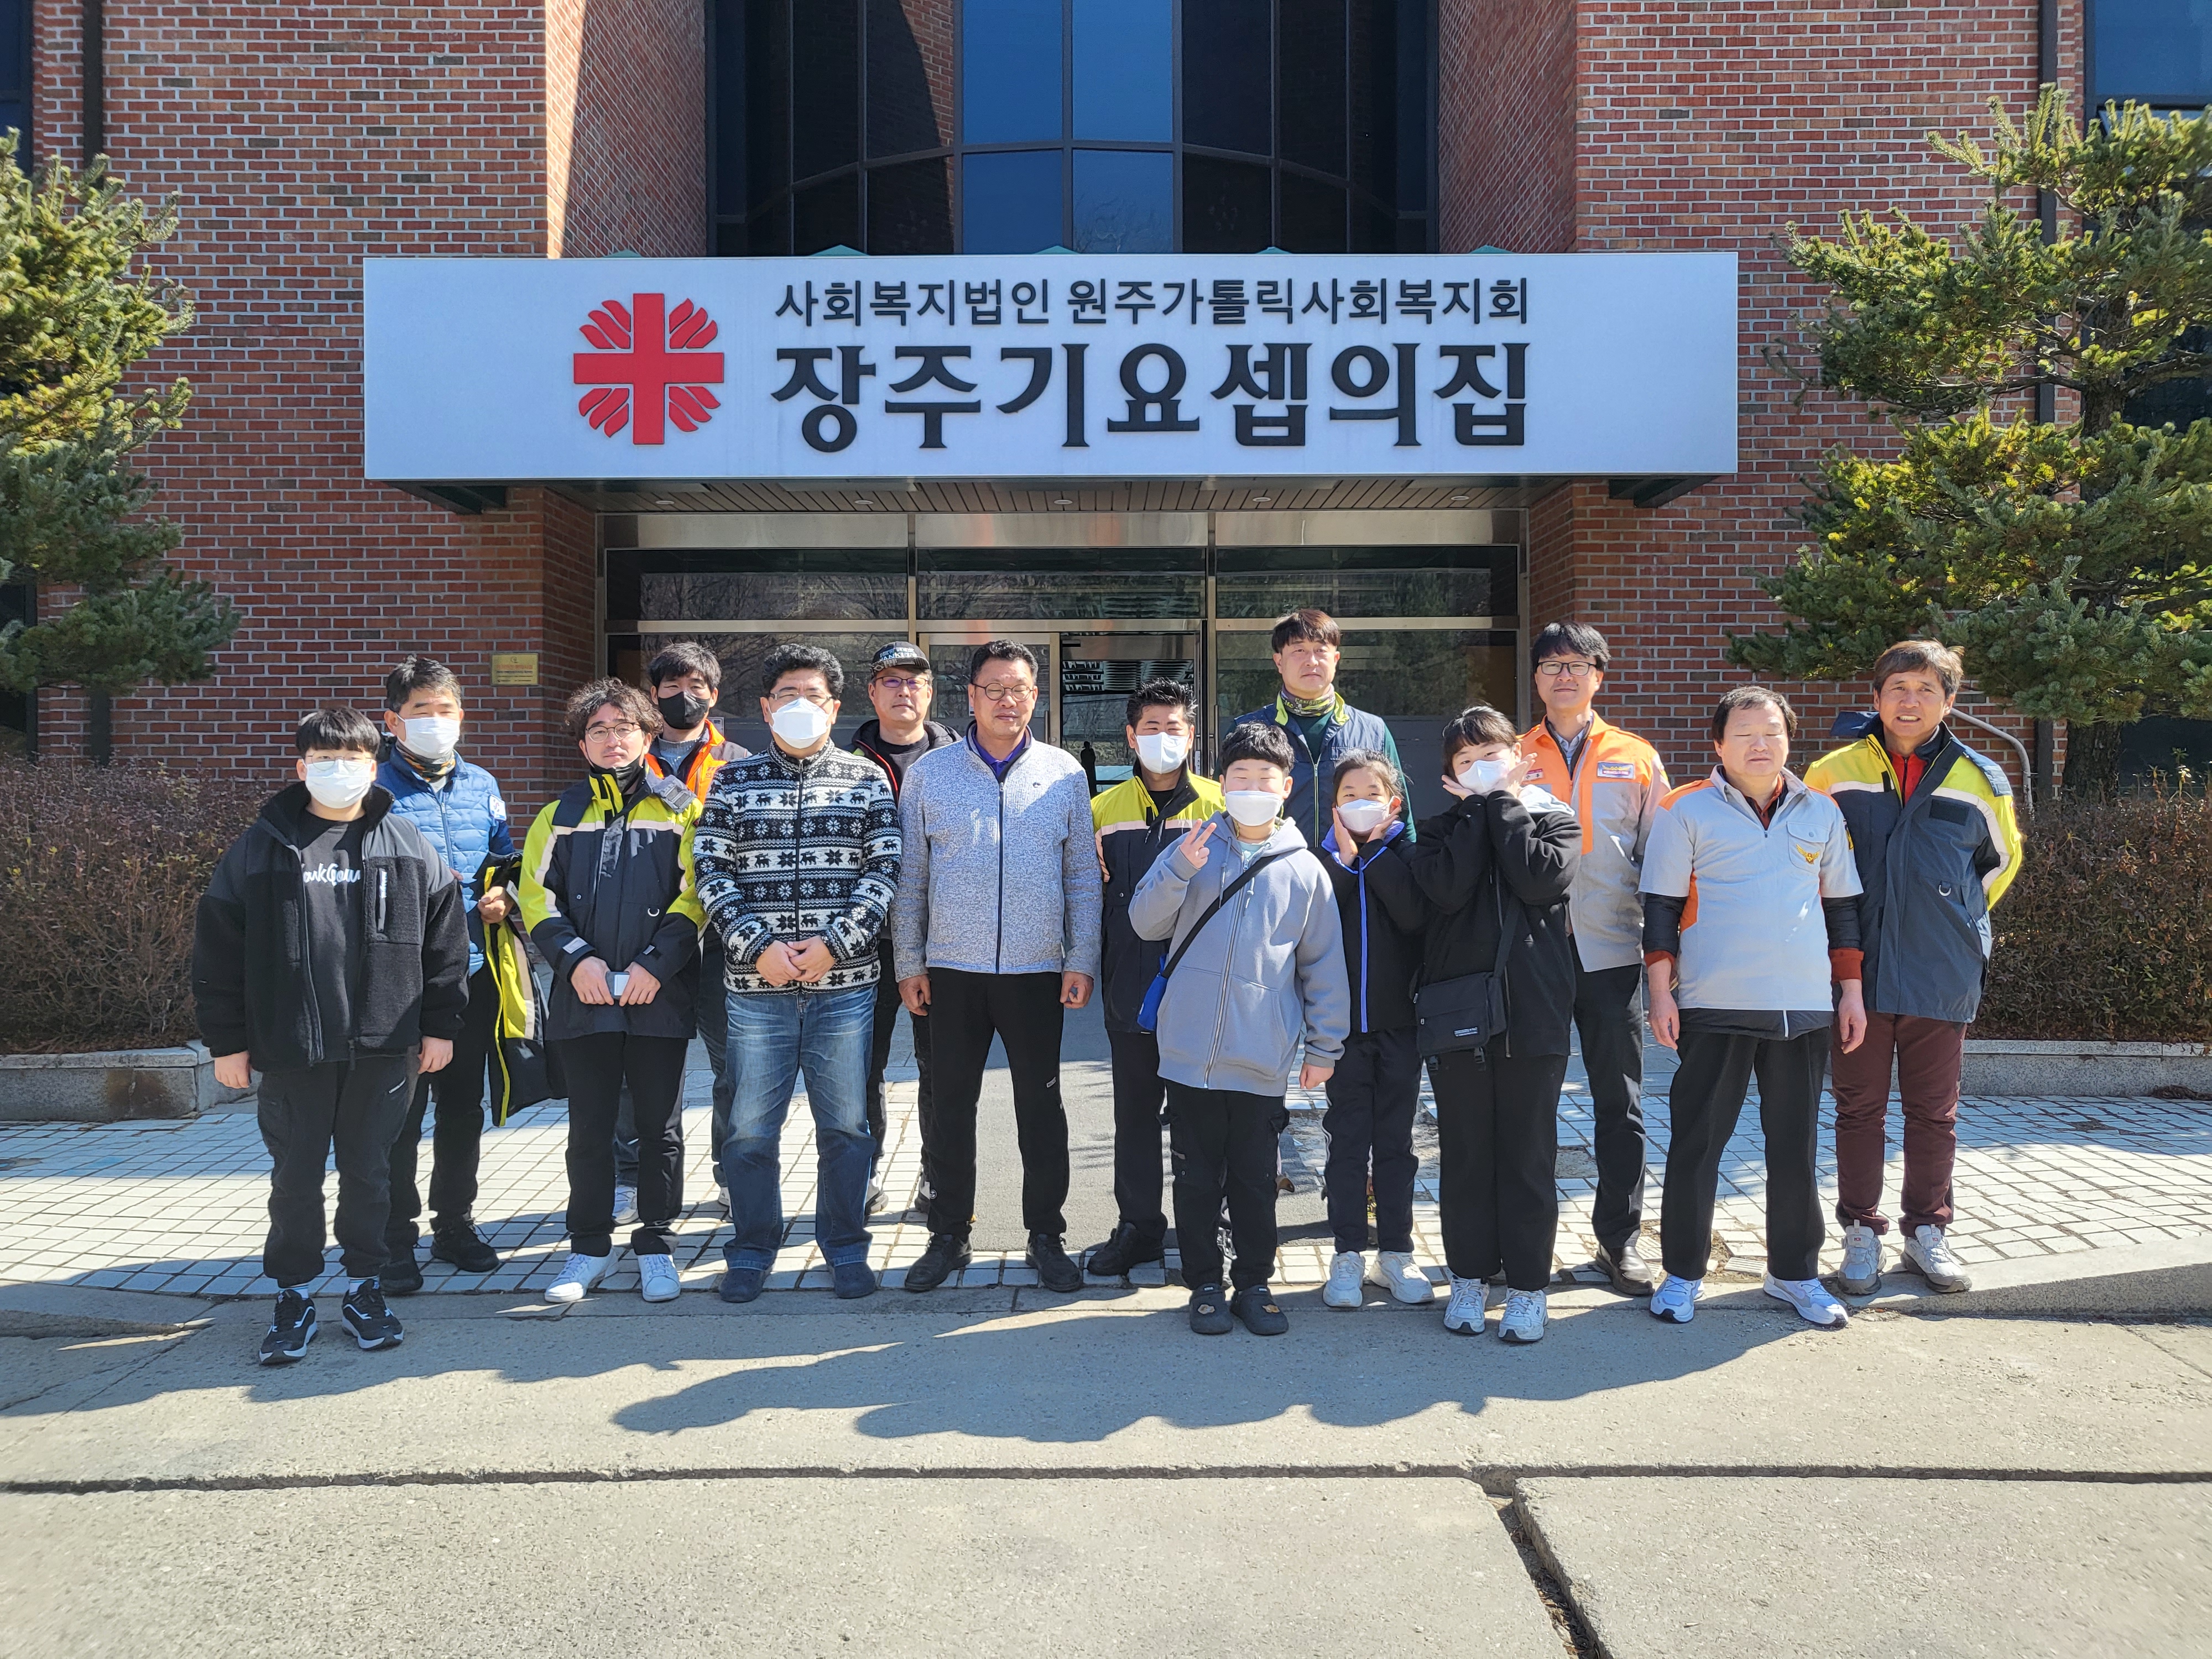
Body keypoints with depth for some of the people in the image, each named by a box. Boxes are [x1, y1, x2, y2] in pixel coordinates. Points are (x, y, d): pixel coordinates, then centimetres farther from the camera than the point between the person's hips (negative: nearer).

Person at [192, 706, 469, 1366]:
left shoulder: (409, 849, 2)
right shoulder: (260, 849, 0)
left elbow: (444, 938, 5)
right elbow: (218, 950, 2)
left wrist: (440, 1026, 3)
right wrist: (226, 1040, 0)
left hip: (383, 1045, 0)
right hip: (290, 1048, 0)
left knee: (370, 1170, 11)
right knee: (295, 1176, 9)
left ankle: (364, 1285, 26)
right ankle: (294, 1294, 24)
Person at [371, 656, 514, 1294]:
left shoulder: (481, 785, 11)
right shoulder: (374, 787, -5)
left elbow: (507, 858, 18)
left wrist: (502, 897, -2)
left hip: (474, 971, 5)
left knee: (464, 1105, 15)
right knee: (400, 1111, 1)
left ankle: (455, 1223, 29)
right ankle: (396, 1241, 13)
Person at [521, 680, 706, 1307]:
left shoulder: (678, 808, 5)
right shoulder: (561, 814, 12)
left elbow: (693, 895, -3)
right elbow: (536, 897, 5)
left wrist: (657, 963, -14)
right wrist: (575, 958, -10)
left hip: (660, 996, -2)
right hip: (582, 997, 2)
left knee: (659, 1126, 6)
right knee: (589, 1129, 9)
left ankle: (655, 1244, 18)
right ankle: (590, 1246, 21)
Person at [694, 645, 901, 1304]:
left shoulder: (868, 779, 5)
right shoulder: (733, 781, 6)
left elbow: (886, 871, 0)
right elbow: (711, 872, 1)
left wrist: (835, 943, -11)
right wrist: (758, 948, -11)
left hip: (845, 982, 0)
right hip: (757, 984, 0)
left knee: (845, 1125, 8)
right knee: (751, 1128, 6)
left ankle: (846, 1248, 23)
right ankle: (751, 1251, 23)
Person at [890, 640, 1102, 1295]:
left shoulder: (1064, 774, 4)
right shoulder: (929, 773, 3)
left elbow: (1083, 875, 6)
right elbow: (909, 876, 6)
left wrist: (1082, 960, 0)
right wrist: (908, 962, 3)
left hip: (1038, 971, 0)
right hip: (953, 970, 0)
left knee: (1042, 1107, 7)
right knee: (951, 1106, 8)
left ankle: (1047, 1237, 20)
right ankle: (949, 1235, 22)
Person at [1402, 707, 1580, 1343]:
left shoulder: (1554, 818, 7)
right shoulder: (1445, 829, 9)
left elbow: (1542, 879, -14)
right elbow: (1447, 887, -13)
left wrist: (1504, 802, -5)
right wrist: (1480, 808, -5)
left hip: (1533, 1011, -1)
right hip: (1456, 1011, 1)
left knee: (1528, 1154, 5)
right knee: (1464, 1154, 9)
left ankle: (1528, 1285, 16)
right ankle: (1469, 1275, 22)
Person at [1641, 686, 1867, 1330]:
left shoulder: (1821, 812, 11)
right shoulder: (1686, 810, 0)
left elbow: (1842, 906, 16)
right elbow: (1661, 906, 0)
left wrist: (1851, 990, 11)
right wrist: (1661, 992, -5)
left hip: (1805, 1006, 3)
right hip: (1714, 1008, -3)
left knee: (1796, 1145, 11)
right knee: (1697, 1141, 2)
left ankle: (1795, 1271, 25)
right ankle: (1683, 1272, 15)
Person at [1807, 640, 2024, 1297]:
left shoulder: (1980, 781, 3)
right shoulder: (1834, 773, 0)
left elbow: (2000, 859, 20)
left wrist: (1957, 923, 15)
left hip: (1943, 978, 1)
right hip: (1860, 973, -1)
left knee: (1934, 1112, 11)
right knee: (1859, 1108, 7)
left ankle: (1927, 1230, 25)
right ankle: (1861, 1231, 18)